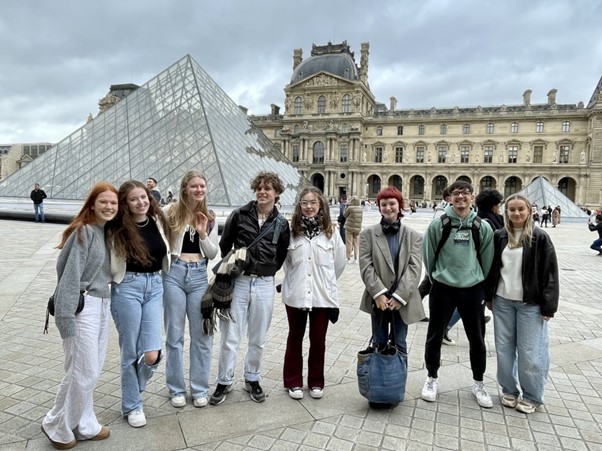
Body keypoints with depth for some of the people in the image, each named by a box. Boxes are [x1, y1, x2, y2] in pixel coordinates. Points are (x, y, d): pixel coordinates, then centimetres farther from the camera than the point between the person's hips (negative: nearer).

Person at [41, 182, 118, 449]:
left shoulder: (107, 232, 12)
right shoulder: (83, 232, -12)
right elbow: (70, 275, -17)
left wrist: (106, 305, 9)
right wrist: (66, 317, -20)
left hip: (103, 305, 8)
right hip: (83, 307, -7)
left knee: (93, 371, 14)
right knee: (83, 373, 1)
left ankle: (83, 425, 28)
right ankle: (56, 426, 23)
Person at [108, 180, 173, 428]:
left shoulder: (158, 222, 5)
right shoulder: (118, 228, -7)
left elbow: (166, 255, 16)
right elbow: (112, 266, -2)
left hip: (155, 286, 3)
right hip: (127, 287, -3)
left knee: (152, 354, -2)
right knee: (130, 352, 7)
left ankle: (133, 390, 31)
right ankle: (132, 406, 28)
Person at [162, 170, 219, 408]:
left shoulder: (209, 218, 7)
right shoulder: (170, 211, -3)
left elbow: (212, 254, 6)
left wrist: (203, 234, -9)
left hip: (199, 276, 3)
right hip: (174, 274, -2)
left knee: (202, 335, 7)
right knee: (174, 335, 9)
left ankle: (200, 388, 23)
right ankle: (176, 389, 24)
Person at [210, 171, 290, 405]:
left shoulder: (281, 223, 1)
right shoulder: (239, 215, -3)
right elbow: (224, 245, 7)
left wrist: (267, 272, 7)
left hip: (264, 285, 1)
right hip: (238, 282, -1)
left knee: (258, 339, 13)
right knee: (230, 337, 4)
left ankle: (252, 379, 32)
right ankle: (224, 382, 23)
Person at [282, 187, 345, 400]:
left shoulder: (330, 231, -4)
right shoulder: (291, 230, -5)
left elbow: (339, 262, 6)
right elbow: (285, 260, 5)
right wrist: (296, 279, 10)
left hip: (322, 295, 0)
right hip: (295, 293, 0)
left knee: (318, 339, 12)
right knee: (295, 338, 14)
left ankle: (316, 382, 29)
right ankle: (293, 381, 28)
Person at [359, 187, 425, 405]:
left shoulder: (413, 235, 1)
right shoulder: (368, 234, 0)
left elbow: (415, 268, -5)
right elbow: (366, 266, -6)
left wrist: (399, 296, -13)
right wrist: (379, 293, -15)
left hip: (402, 300, 0)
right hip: (378, 299, 0)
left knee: (400, 344, 10)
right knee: (378, 343, 10)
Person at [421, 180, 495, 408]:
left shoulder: (483, 227, -1)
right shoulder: (438, 225, -7)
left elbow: (487, 261, 5)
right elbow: (429, 257, 0)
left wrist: (484, 289, 8)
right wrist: (437, 280, 6)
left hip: (472, 289, 2)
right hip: (442, 289, -1)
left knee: (477, 339, 13)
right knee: (435, 336, 10)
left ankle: (478, 383, 33)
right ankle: (432, 378, 30)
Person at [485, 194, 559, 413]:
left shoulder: (540, 238, -6)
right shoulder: (499, 236, 3)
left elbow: (550, 273, -6)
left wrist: (548, 306, -9)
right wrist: (489, 296, 9)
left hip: (530, 303, -3)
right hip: (502, 301, 3)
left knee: (530, 352, 3)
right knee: (504, 348, 11)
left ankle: (531, 397, 22)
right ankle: (509, 390, 29)